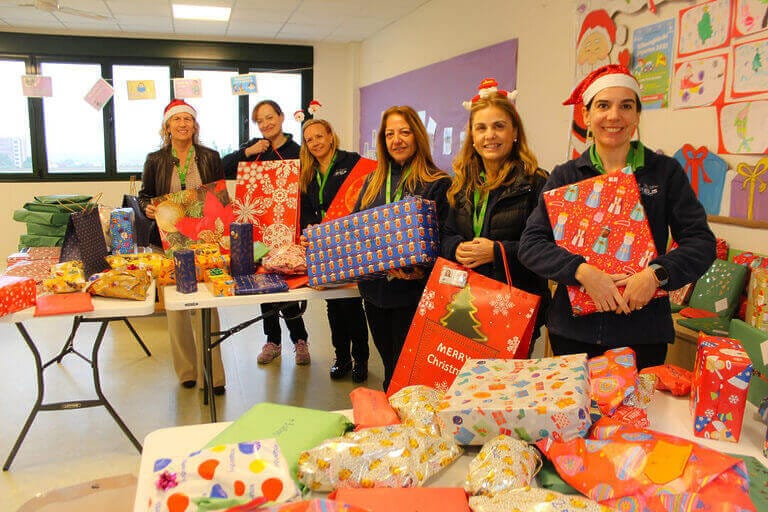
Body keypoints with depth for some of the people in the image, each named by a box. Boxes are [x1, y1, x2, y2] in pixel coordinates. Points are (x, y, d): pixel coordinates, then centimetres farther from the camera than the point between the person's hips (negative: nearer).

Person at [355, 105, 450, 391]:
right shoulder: (372, 182, 12)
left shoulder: (438, 183, -6)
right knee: (389, 365, 19)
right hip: (374, 289, 6)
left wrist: (422, 269, -27)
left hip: (413, 292, -5)